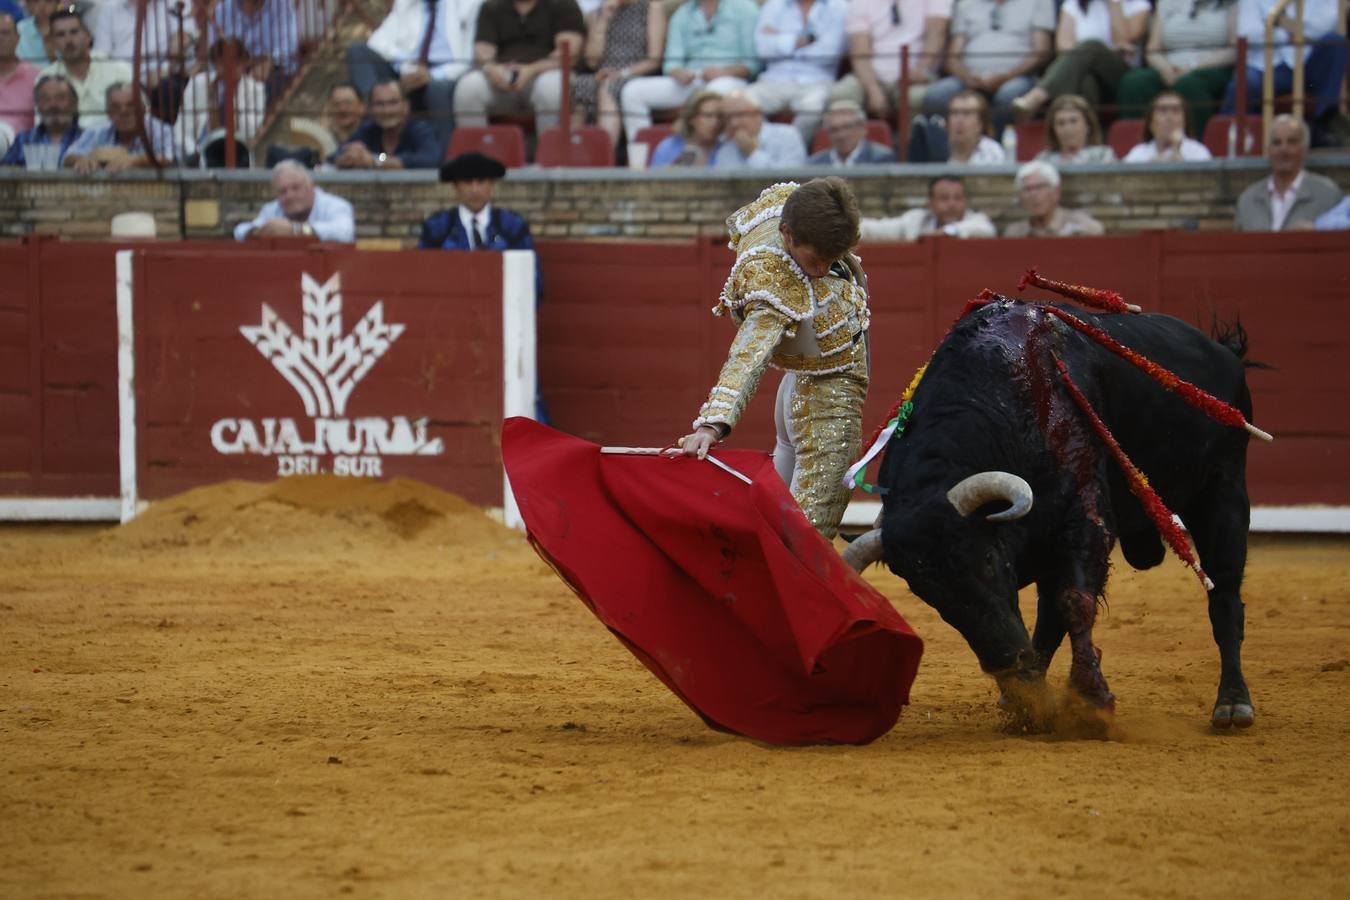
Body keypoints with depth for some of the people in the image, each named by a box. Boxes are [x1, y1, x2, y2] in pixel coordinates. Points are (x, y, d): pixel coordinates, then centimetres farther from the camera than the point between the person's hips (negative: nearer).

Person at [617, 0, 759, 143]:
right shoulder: (682, 14, 16)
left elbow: (753, 62, -3)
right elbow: (672, 63, 10)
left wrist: (722, 72, -20)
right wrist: (678, 73, -14)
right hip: (689, 81, 5)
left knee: (718, 90, -42)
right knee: (632, 91, -14)